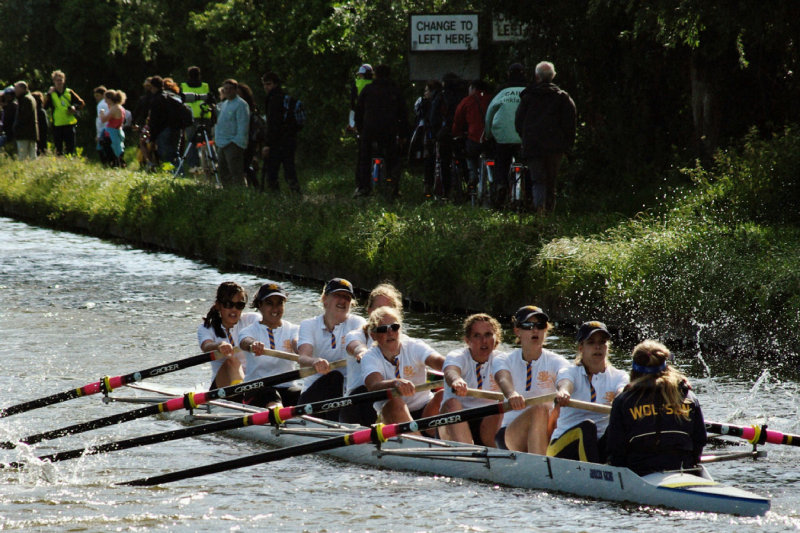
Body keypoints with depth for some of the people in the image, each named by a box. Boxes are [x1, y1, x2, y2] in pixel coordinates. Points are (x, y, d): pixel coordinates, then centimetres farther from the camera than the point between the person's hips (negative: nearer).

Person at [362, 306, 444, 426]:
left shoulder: (414, 347, -3)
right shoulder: (370, 358, -6)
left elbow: (437, 360, -25)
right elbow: (373, 386, -28)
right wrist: (395, 383, -52)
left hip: (425, 411, 2)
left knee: (443, 395, -26)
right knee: (394, 402, -33)